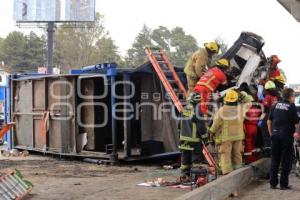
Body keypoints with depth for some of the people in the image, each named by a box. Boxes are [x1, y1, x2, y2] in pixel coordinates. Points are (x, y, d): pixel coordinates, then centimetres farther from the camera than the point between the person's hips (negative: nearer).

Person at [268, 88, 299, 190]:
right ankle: (283, 184, 5)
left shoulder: (275, 105, 8)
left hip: (275, 134, 5)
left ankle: (273, 183, 15)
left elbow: (269, 121, 11)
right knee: (286, 160, 4)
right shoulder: (292, 107, -8)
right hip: (286, 135, -5)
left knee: (274, 159, 11)